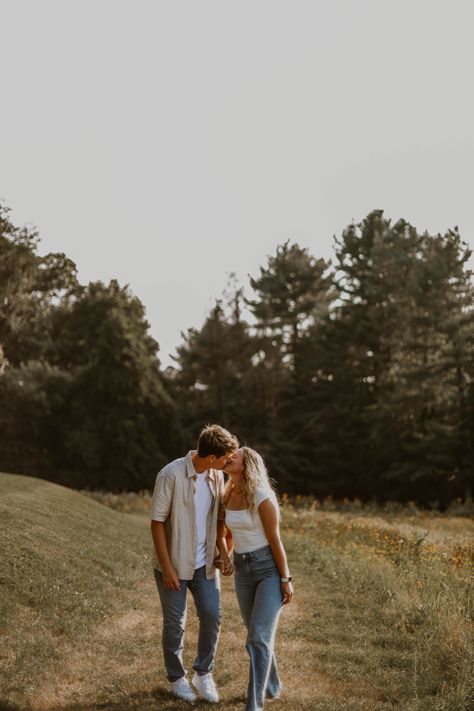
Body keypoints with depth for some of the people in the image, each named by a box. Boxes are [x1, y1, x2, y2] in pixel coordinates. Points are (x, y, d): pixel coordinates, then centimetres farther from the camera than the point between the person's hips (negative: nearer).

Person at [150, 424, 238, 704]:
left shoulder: (217, 475, -4)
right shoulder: (171, 475, -22)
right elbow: (157, 523, -17)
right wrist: (167, 568, -17)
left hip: (204, 563, 5)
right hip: (174, 564, -5)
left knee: (212, 617, 4)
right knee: (175, 623, 8)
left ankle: (203, 673, 25)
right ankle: (177, 678, 29)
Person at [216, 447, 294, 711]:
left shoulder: (262, 497, -19)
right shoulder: (226, 496, 2)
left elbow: (275, 540, -15)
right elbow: (220, 530, 17)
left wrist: (286, 579, -11)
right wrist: (223, 554, -1)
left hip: (270, 569, -7)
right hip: (244, 571, 7)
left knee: (259, 637, -14)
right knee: (257, 635, 17)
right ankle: (272, 686, 38)